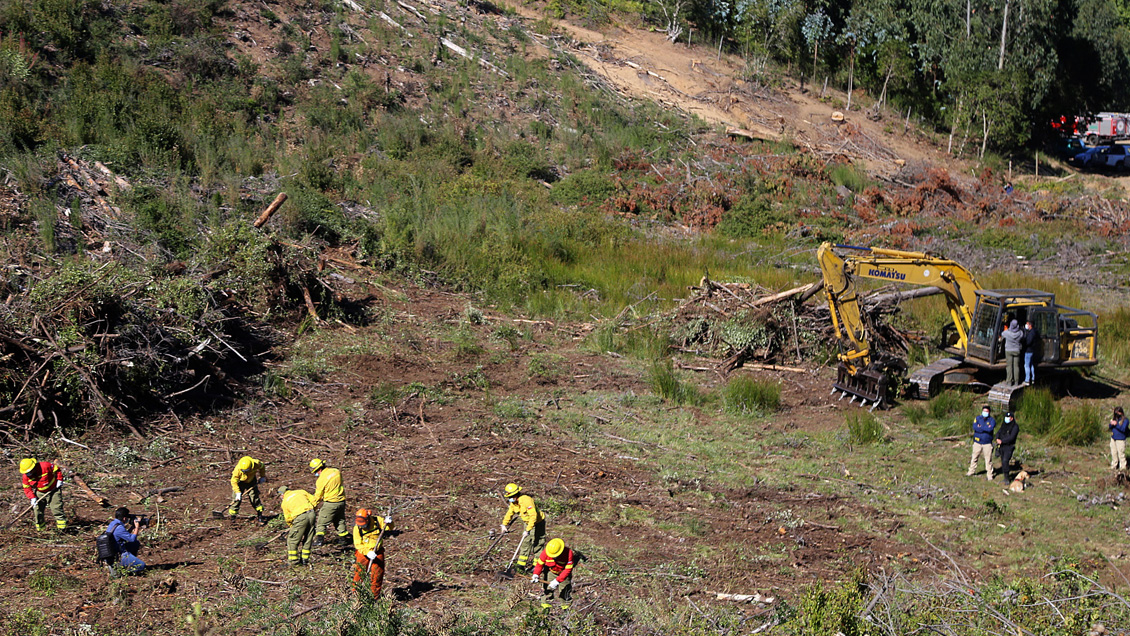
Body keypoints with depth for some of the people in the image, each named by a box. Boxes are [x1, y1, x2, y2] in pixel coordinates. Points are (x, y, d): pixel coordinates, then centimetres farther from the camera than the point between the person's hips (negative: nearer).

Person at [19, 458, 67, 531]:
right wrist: (32, 498, -16)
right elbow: (27, 488, -4)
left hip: (53, 490, -4)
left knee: (56, 508, -10)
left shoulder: (45, 466, -26)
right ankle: (40, 527, 14)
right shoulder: (25, 476, -13)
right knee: (38, 509, -1)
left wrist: (59, 480, -14)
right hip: (39, 493, 4)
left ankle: (62, 526, -4)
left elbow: (57, 470, -11)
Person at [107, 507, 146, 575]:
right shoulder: (119, 528, -24)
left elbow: (126, 534, 18)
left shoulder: (112, 524, 6)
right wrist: (137, 527, -8)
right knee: (142, 565, -14)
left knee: (137, 544, 21)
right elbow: (132, 539, -20)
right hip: (119, 556, -10)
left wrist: (132, 526, 8)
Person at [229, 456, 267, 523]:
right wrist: (238, 492, -32)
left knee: (254, 498, -1)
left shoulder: (256, 464, -31)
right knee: (237, 499, -6)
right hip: (240, 482, -2)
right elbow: (234, 481, -27)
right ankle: (231, 515, 9)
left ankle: (259, 516, 8)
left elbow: (262, 466, -4)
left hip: (251, 481, 2)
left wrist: (262, 477, 0)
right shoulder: (238, 469, -37)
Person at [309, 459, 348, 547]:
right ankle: (343, 536, 27)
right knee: (340, 520, 22)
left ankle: (319, 539, -5)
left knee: (321, 522, 3)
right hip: (342, 501, 6)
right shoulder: (337, 471, 1)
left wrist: (313, 505, 6)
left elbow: (318, 495, -8)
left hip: (330, 503, -6)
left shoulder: (321, 479, -17)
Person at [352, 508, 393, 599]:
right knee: (359, 572, -2)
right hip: (363, 552, -1)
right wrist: (367, 553, -30)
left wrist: (389, 523, -25)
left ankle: (375, 595, 19)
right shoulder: (357, 528, -16)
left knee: (377, 574, 4)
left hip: (378, 551, 1)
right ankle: (356, 593, 13)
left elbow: (388, 528, -1)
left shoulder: (377, 520, -13)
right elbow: (358, 544, -16)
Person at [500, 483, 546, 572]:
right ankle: (521, 564, 14)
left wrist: (528, 530, -37)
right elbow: (509, 513, 15)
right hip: (528, 523, 8)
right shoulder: (513, 502, -4)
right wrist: (504, 525, 8)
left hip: (538, 522, -8)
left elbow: (533, 516, -36)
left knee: (537, 544, -5)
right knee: (525, 543, 9)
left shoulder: (526, 500, -32)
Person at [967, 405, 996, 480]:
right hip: (977, 442, 2)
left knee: (988, 459, 0)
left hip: (987, 443, -2)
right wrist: (986, 428, -16)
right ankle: (971, 472, 22)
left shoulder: (992, 420, -2)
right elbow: (975, 427, -14)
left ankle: (990, 475, 8)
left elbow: (990, 428, -20)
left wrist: (980, 427, -13)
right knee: (974, 457, 10)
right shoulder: (977, 418, 3)